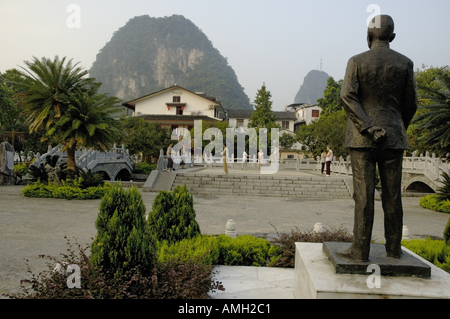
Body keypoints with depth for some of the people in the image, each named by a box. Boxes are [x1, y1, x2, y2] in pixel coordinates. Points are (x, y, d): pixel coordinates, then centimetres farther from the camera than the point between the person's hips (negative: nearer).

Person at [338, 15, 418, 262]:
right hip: (393, 138, 3)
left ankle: (361, 250, 1)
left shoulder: (357, 61, -1)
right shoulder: (405, 63, 6)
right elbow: (411, 104, 8)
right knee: (392, 195, 8)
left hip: (362, 138, -2)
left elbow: (347, 97, -13)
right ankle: (393, 248, 17)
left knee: (364, 195, -2)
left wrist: (368, 128, -13)